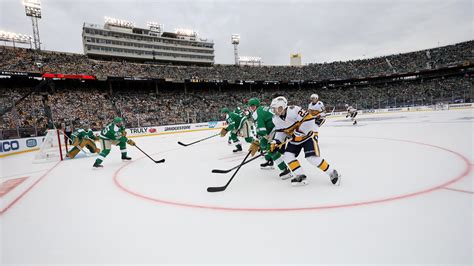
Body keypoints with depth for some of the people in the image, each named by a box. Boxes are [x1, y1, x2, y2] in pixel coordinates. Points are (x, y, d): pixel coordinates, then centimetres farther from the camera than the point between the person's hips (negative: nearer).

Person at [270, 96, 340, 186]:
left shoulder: (294, 110, -29)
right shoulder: (276, 119, -4)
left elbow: (308, 119, -30)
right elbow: (280, 131, 7)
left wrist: (299, 132, -28)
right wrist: (275, 141, -6)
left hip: (308, 134, -7)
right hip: (295, 138, 8)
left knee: (312, 158, -17)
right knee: (288, 156, -7)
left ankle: (332, 173, 3)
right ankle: (300, 176, 2)